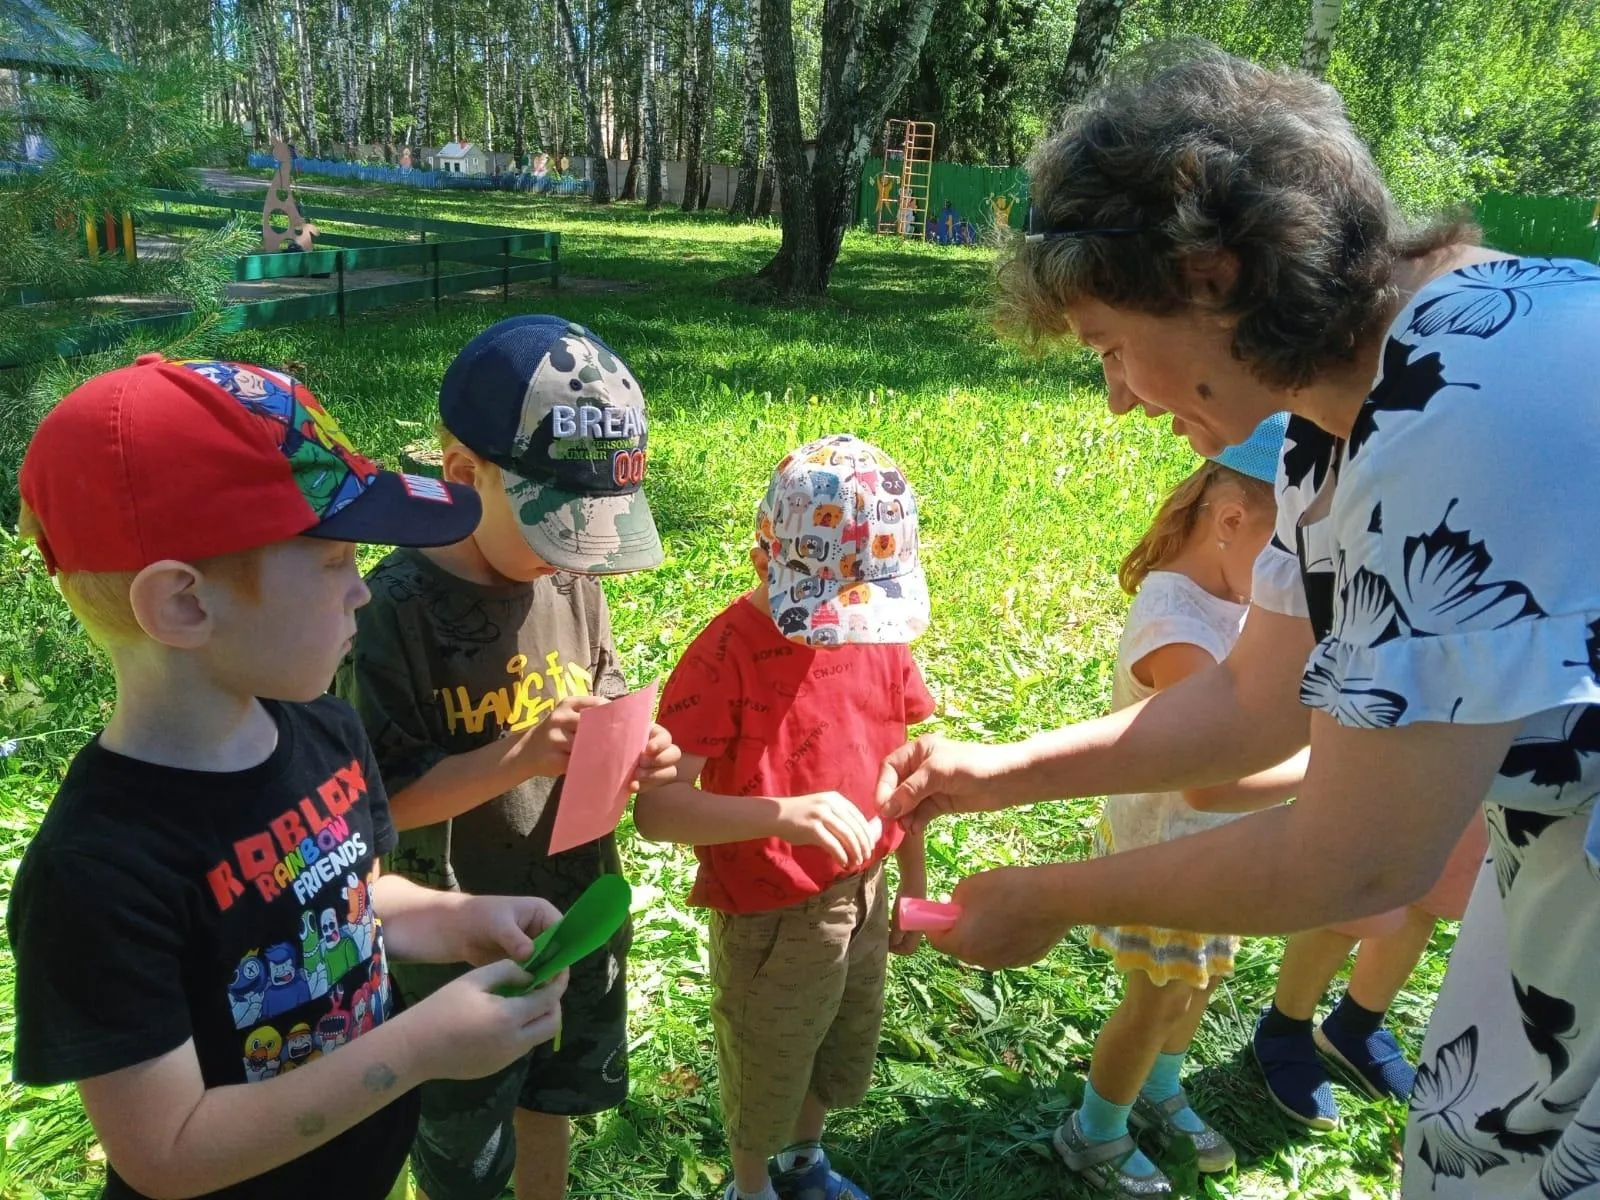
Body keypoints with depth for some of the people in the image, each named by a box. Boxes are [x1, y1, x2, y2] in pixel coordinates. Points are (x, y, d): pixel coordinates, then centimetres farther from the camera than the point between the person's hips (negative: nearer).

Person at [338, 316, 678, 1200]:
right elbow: (379, 798, -21)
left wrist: (633, 747, -16)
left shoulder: (573, 581, -7)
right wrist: (519, 760, -33)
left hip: (581, 909, 6)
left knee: (554, 1093, 30)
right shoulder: (397, 611, -24)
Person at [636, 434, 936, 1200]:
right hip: (769, 920, -6)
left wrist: (912, 880, 12)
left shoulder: (879, 633, -8)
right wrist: (783, 813, -47)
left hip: (861, 898, 6)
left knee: (846, 1057, 28)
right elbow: (655, 809, -32)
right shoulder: (728, 654, -27)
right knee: (765, 1076, 20)